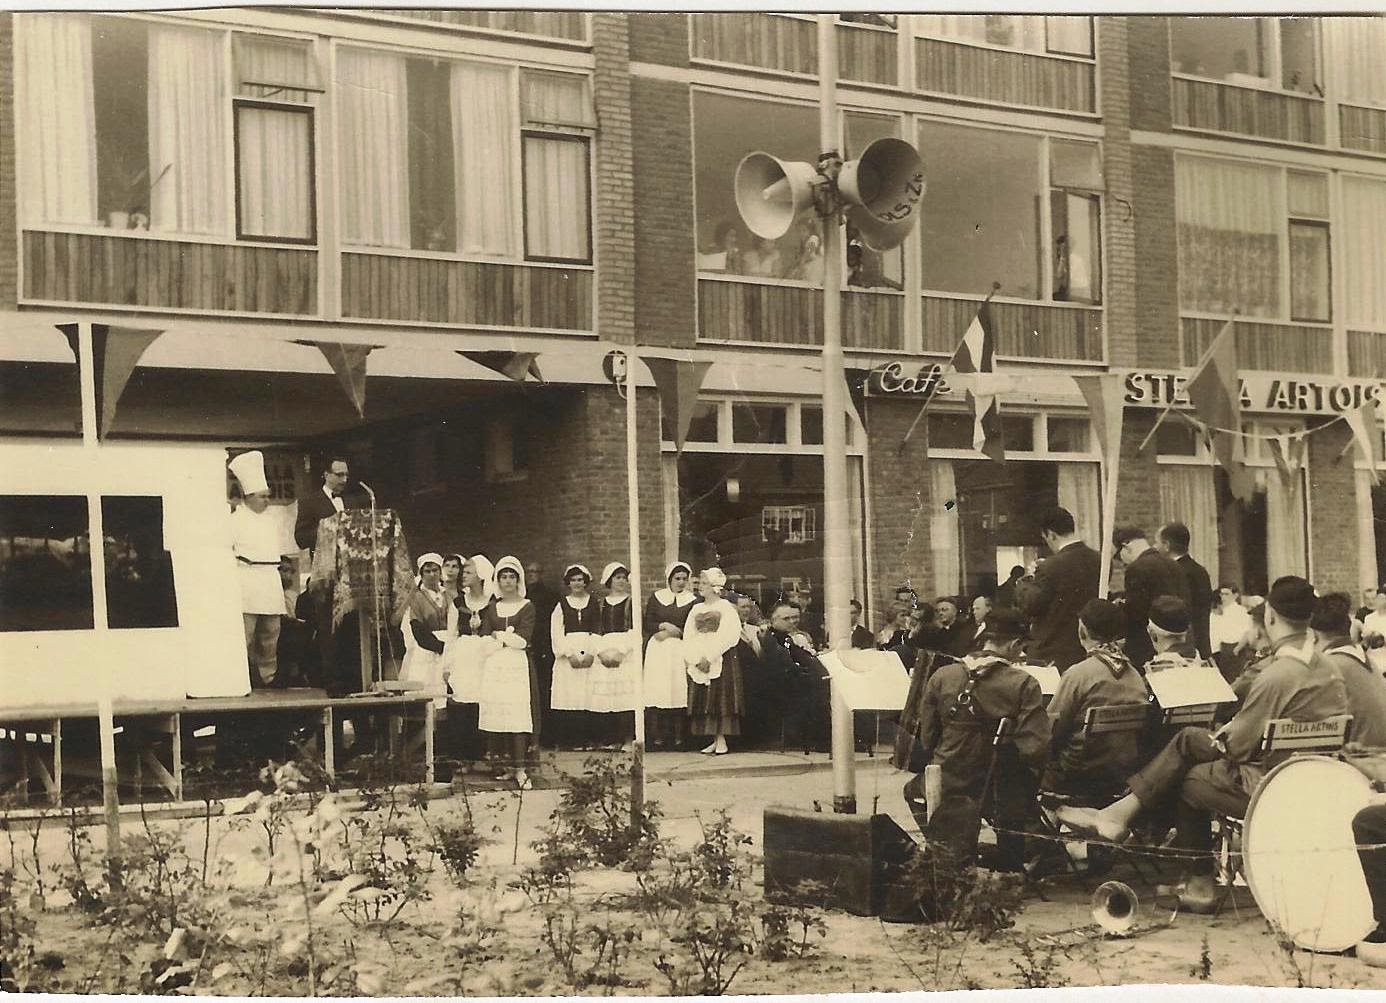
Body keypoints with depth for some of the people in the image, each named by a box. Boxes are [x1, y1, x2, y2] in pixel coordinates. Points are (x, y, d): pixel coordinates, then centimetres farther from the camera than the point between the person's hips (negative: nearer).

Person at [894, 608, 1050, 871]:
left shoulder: (941, 676, -5)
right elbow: (1035, 748, -20)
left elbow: (925, 738, 1)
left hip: (947, 790, 2)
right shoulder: (1024, 684, -15)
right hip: (1004, 798, -1)